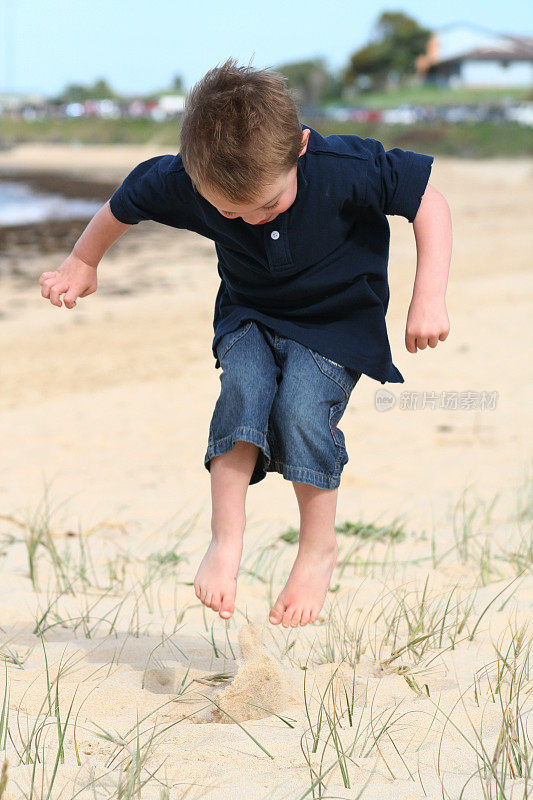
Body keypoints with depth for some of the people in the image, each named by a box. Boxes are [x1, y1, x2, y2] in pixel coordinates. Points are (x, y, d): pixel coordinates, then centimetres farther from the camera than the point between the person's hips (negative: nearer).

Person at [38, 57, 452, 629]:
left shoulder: (347, 169, -31)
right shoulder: (183, 184, -22)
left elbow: (428, 202, -19)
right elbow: (123, 205, -1)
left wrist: (429, 298, -25)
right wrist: (81, 265, 14)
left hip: (338, 319, -3)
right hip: (251, 317, 3)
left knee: (301, 409, -25)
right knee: (243, 389, -26)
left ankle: (318, 548, -5)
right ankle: (226, 540, -17)